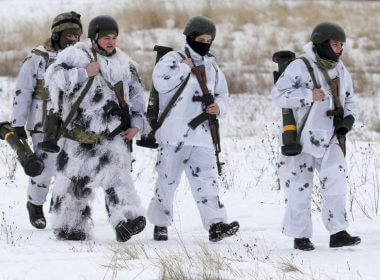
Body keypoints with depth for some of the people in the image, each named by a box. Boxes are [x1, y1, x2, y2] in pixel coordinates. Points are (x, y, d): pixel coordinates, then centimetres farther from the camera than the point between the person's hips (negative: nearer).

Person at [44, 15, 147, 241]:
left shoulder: (124, 62, 15)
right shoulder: (76, 55, 2)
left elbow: (136, 96, 21)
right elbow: (53, 77, -10)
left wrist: (136, 123, 9)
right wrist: (84, 73, -16)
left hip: (113, 133, 2)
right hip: (80, 129, -2)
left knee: (116, 174, -16)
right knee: (75, 178, 5)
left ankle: (126, 218, -29)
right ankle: (69, 225, 18)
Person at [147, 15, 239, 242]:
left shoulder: (212, 68, 17)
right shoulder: (173, 59, 0)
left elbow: (222, 96, 24)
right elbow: (161, 83, -16)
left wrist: (219, 107, 2)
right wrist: (185, 68, -9)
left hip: (202, 135, 4)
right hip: (174, 133, -4)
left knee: (206, 180, -8)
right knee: (168, 179, 4)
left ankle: (215, 224, -19)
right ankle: (160, 223, 20)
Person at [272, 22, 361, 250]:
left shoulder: (341, 71, 8)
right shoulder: (300, 67, -12)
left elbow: (349, 98, 21)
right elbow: (279, 95, -17)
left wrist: (349, 118, 1)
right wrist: (309, 95, -25)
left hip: (328, 138, 5)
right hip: (301, 138, -5)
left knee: (336, 183, -9)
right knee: (300, 189, 2)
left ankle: (338, 233, -8)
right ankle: (300, 236, 14)